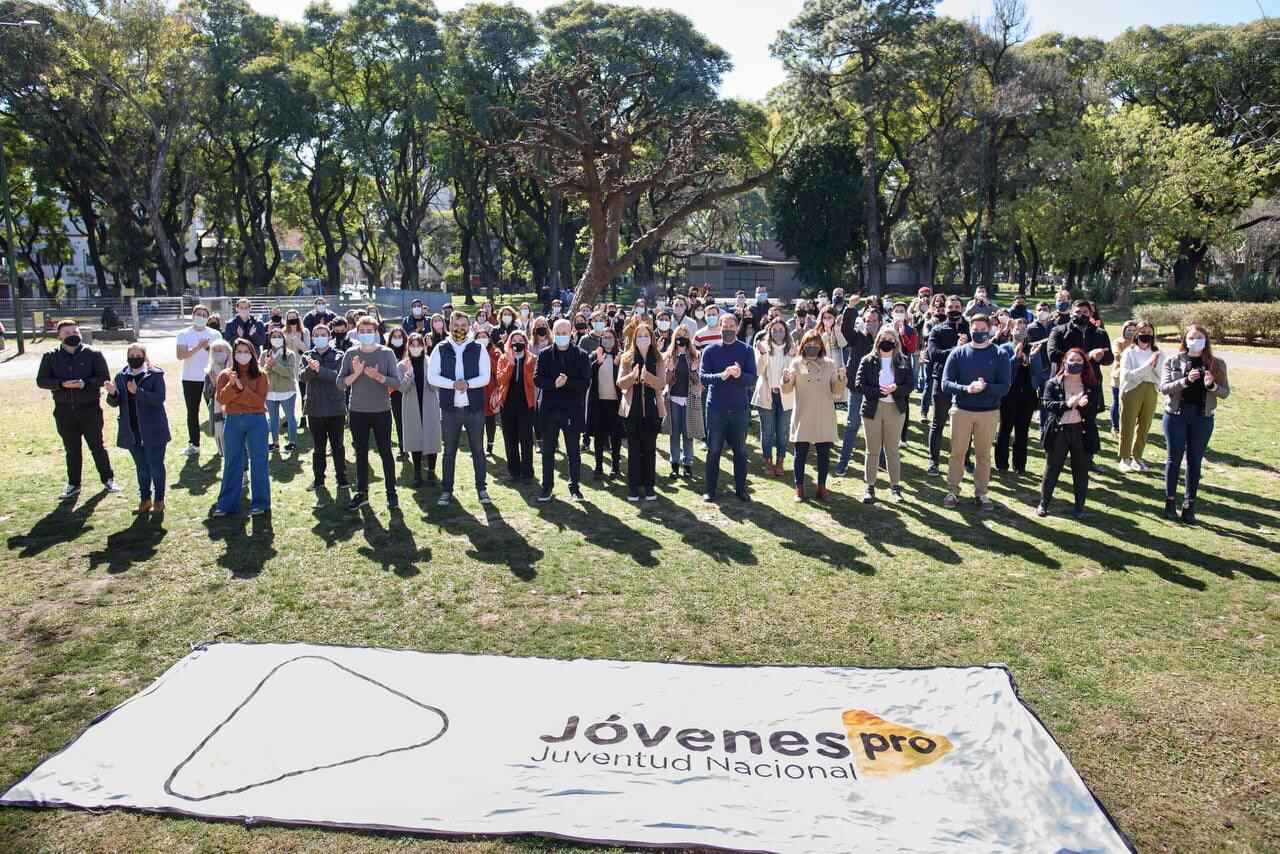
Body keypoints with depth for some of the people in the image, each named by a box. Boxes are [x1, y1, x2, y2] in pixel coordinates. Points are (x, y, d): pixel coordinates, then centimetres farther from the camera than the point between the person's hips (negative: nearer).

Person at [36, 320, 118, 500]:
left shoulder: (93, 354, -3)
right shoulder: (50, 357, 3)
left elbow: (104, 377, -4)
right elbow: (41, 380, 2)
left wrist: (85, 383, -21)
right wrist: (62, 384, -15)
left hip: (90, 409, -2)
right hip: (64, 411, 2)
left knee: (97, 446, 7)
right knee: (71, 449, 11)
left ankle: (108, 479, 19)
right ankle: (73, 484, 21)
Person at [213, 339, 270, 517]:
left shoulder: (260, 375, 1)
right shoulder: (226, 375, 6)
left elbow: (260, 400, -9)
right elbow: (221, 399, -6)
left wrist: (241, 388, -17)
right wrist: (232, 384, -20)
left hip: (256, 420, -2)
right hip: (233, 421, 2)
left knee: (258, 461, 1)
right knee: (231, 463, 7)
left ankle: (259, 503, 9)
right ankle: (226, 504, 14)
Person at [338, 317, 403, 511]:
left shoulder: (386, 353, -3)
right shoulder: (351, 354, 2)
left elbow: (396, 382, -8)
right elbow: (340, 383, -1)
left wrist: (378, 376, -24)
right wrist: (355, 374, -19)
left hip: (381, 411, -2)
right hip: (357, 411, 2)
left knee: (385, 452, 4)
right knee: (361, 453, 10)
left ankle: (391, 492, 13)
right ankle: (362, 493, 20)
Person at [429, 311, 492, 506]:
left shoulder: (479, 349, 1)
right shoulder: (440, 349, 2)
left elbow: (485, 377, -5)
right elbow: (432, 377, -5)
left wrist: (467, 383, -23)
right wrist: (453, 384, -20)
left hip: (475, 408, 0)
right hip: (450, 409, 1)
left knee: (478, 449, 7)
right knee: (449, 451, 9)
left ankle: (481, 488, 17)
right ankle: (447, 490, 17)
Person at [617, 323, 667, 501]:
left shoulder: (658, 359, 4)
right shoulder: (627, 358, 4)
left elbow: (662, 383, -8)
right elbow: (620, 383, -3)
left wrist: (647, 376, -27)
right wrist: (633, 376, -23)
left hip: (652, 409, 0)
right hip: (632, 409, 0)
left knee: (650, 448, 5)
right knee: (633, 448, 4)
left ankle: (649, 486, 13)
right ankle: (633, 486, 11)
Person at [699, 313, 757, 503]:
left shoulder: (747, 351, 2)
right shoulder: (710, 350, 1)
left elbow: (753, 379, -6)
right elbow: (702, 377, -10)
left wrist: (739, 374, -28)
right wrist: (722, 376, -27)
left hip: (740, 408, 1)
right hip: (716, 407, -1)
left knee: (740, 450, 9)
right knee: (714, 450, 5)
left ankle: (741, 488, 19)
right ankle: (710, 489, 14)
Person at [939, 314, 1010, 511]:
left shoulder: (1000, 355, -1)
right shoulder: (958, 353, -1)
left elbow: (1005, 388, -6)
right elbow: (946, 383, -6)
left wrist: (985, 387, -25)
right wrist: (966, 388, -24)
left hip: (989, 413, 0)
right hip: (961, 411, 0)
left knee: (984, 454, 9)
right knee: (957, 452, 6)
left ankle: (981, 493, 21)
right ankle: (953, 491, 17)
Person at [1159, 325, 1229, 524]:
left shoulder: (1217, 364, 4)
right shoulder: (1172, 362, 0)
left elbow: (1225, 392, 2)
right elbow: (1164, 388, -8)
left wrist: (1212, 385, -18)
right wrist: (1186, 381, -23)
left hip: (1203, 418, 1)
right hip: (1176, 415, -1)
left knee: (1195, 461, 6)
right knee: (1174, 459, 5)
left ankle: (1190, 504, 13)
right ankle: (1170, 501, 14)